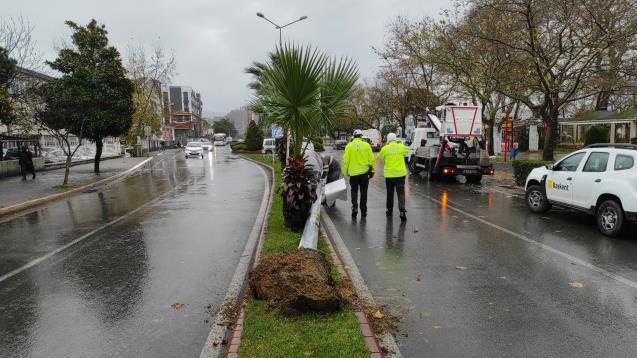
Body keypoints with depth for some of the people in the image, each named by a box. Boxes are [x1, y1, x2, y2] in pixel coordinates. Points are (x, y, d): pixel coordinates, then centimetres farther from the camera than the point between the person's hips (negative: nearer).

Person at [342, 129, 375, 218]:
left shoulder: (349, 146, -3)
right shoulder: (366, 145, -1)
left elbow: (346, 160, -3)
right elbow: (371, 159, 0)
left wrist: (345, 171, 6)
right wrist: (372, 170, 10)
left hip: (353, 173, 0)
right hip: (364, 172, 1)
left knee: (354, 191, 14)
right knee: (363, 192, 10)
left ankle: (354, 207, -5)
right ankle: (363, 211, 14)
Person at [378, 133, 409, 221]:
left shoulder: (385, 148, -5)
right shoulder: (401, 147, 0)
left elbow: (380, 157, 12)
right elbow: (406, 152, 20)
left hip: (389, 174, 0)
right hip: (400, 174, 0)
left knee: (390, 193, 15)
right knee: (401, 193, 0)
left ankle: (390, 210, 26)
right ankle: (402, 210, -15)